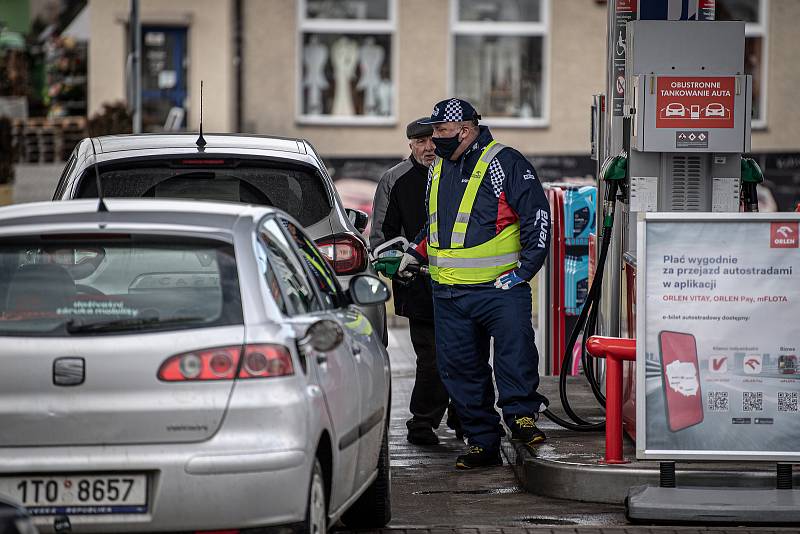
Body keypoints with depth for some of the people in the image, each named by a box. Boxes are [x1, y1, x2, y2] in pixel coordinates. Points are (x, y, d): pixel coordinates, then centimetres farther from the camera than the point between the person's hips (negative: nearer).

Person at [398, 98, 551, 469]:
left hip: (499, 287, -6)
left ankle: (520, 415, -11)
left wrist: (523, 268, -11)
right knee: (459, 366, 5)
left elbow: (536, 217, -7)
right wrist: (417, 251, 17)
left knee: (515, 345, -25)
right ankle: (482, 442, 11)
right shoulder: (438, 169, 17)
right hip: (448, 292, 6)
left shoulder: (505, 163, -5)